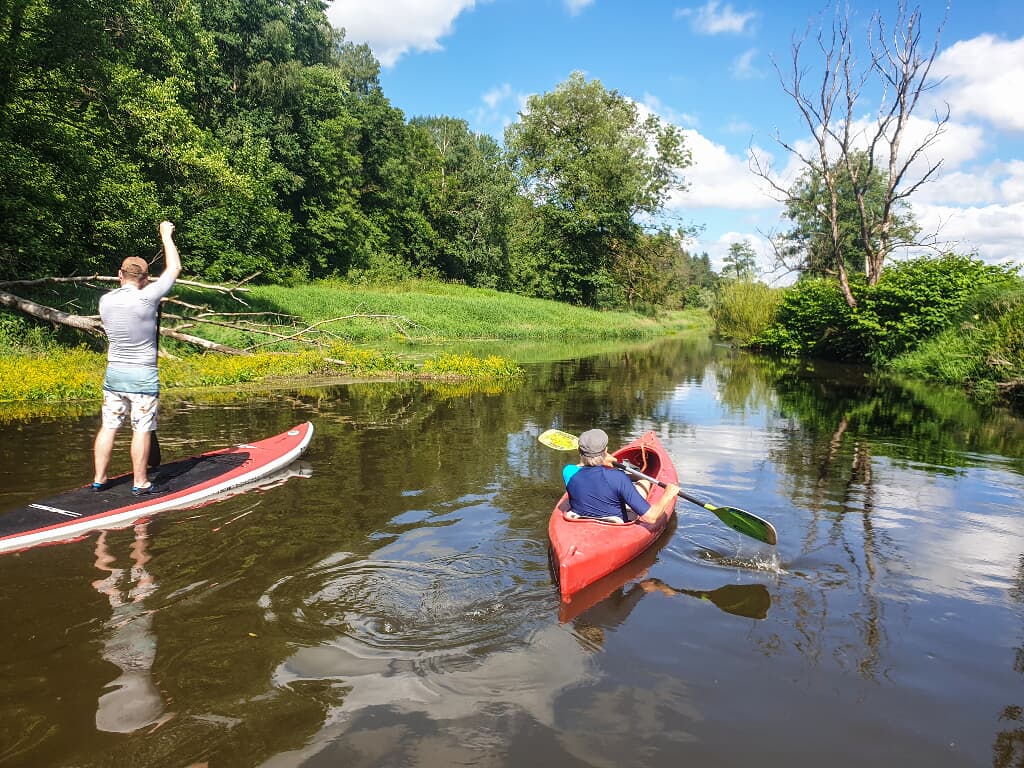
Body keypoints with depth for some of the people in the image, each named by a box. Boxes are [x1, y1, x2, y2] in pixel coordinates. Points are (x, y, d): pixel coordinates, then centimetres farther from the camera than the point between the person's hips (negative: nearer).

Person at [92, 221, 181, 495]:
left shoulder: (105, 301, 1)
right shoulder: (146, 298, -15)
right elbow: (174, 269, -5)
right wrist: (166, 235, 6)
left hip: (113, 374, 5)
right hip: (143, 376, -5)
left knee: (108, 426, 12)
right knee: (141, 430, 2)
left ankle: (99, 479, 20)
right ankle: (140, 483, 9)